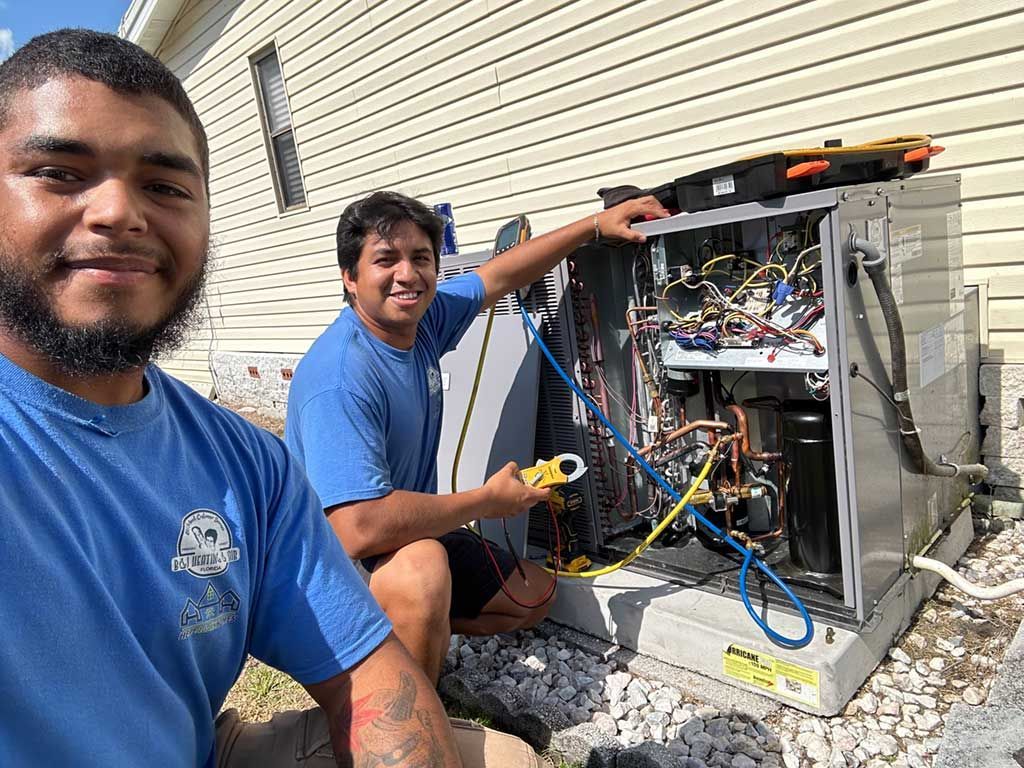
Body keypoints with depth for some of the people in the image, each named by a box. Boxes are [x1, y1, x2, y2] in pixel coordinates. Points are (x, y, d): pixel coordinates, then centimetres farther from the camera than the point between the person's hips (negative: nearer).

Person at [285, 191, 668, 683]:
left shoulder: (419, 319, -7)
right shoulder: (340, 378, -30)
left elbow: (499, 276, 9)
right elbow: (357, 528, -39)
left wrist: (596, 224, 10)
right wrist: (487, 501, -25)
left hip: (412, 533, 8)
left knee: (534, 595, 16)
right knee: (420, 568, -39)